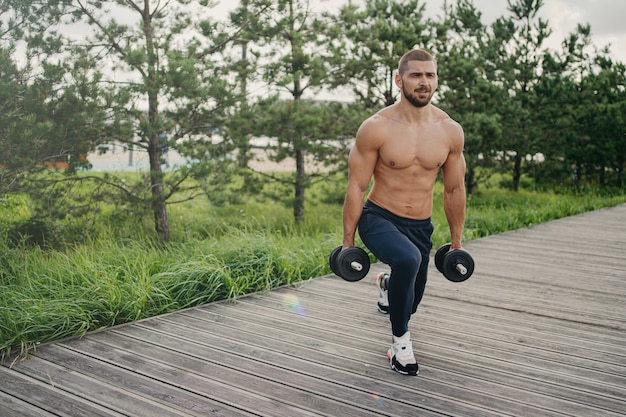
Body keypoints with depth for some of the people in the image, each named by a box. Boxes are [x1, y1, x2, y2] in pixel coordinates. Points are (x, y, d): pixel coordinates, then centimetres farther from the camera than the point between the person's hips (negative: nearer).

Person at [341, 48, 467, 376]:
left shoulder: (451, 131, -5)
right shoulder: (376, 128, -15)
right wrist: (347, 242, -8)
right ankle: (400, 341, -13)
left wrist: (457, 243, 9)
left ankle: (387, 285, 58)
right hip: (378, 218, -4)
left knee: (409, 305, 17)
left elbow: (454, 190, 5)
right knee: (408, 260, -38)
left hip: (420, 226, 4)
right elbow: (356, 187, -10)